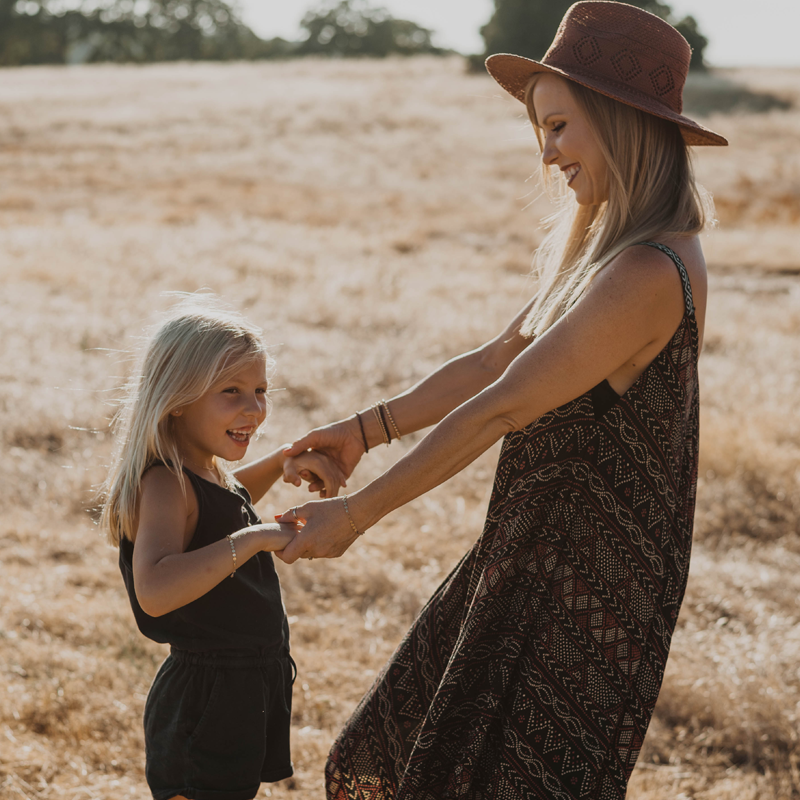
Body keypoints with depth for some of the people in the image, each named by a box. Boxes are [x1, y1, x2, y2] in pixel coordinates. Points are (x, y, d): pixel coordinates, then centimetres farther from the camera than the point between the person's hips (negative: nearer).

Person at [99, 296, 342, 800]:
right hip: (204, 703, -10)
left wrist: (284, 461, 17)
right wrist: (253, 540, -41)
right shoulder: (165, 484, -22)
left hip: (250, 696, 10)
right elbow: (155, 592, -39)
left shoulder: (207, 472, 7)